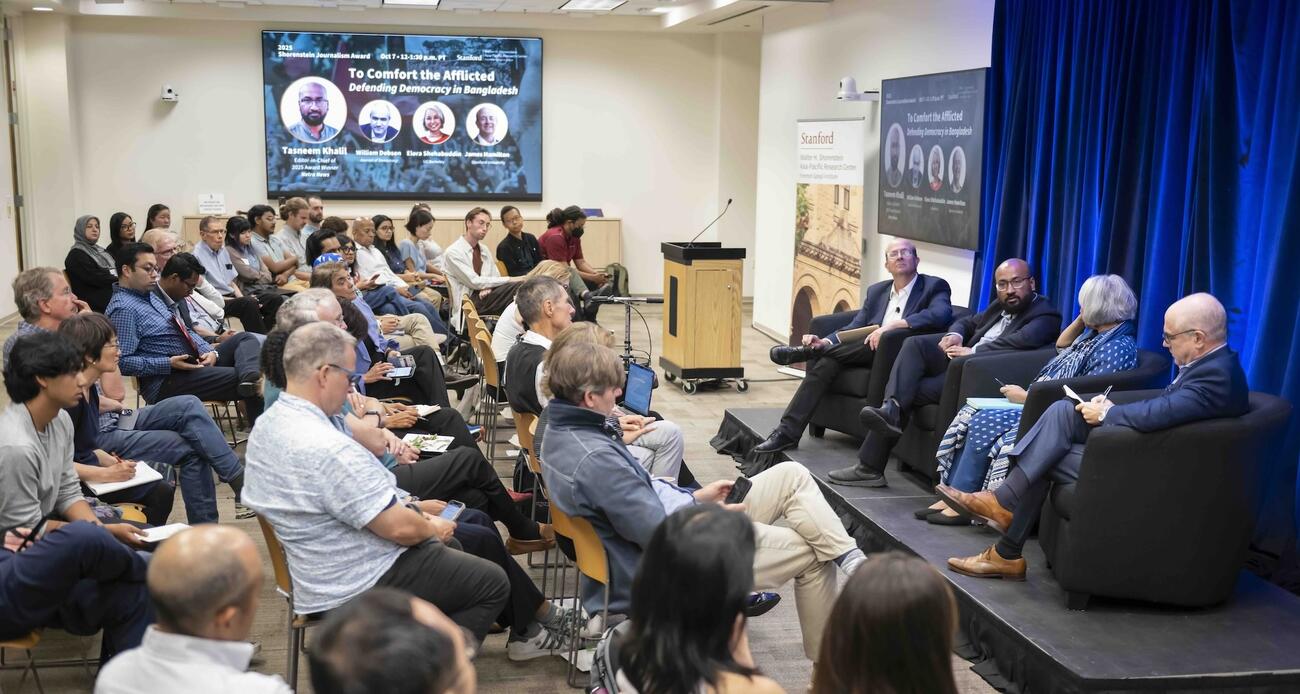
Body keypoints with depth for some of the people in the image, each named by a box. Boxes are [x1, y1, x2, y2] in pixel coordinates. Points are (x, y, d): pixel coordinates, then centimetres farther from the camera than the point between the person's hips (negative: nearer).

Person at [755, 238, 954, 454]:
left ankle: (807, 351, -23)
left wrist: (894, 324, -31)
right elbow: (855, 327, 13)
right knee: (827, 361, -22)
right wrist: (825, 342, -9)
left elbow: (941, 314, -19)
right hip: (868, 353, 5)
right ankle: (787, 432, -25)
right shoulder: (876, 291, 21)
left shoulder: (935, 286, 3)